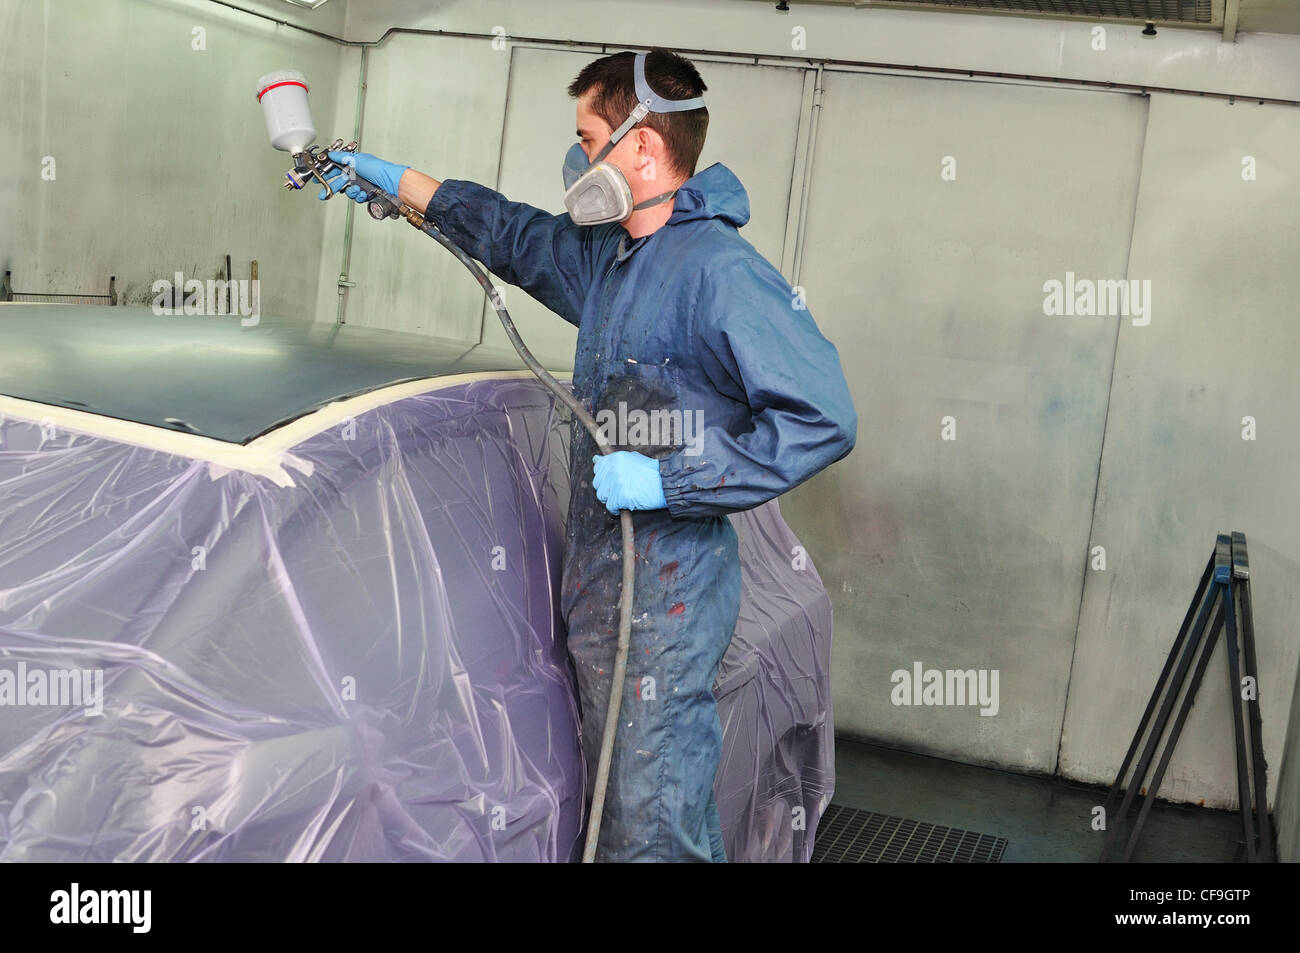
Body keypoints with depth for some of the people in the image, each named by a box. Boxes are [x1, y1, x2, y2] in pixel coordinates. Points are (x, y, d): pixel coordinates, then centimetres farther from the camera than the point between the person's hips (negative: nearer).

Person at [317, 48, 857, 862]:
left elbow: (824, 419, -22)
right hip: (600, 580, 9)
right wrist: (395, 179, 36)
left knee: (655, 825, -5)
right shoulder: (608, 257, 12)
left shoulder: (721, 270, -16)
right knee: (616, 803, 15)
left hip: (669, 587, -9)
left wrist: (669, 481, -23)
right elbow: (517, 236, 31)